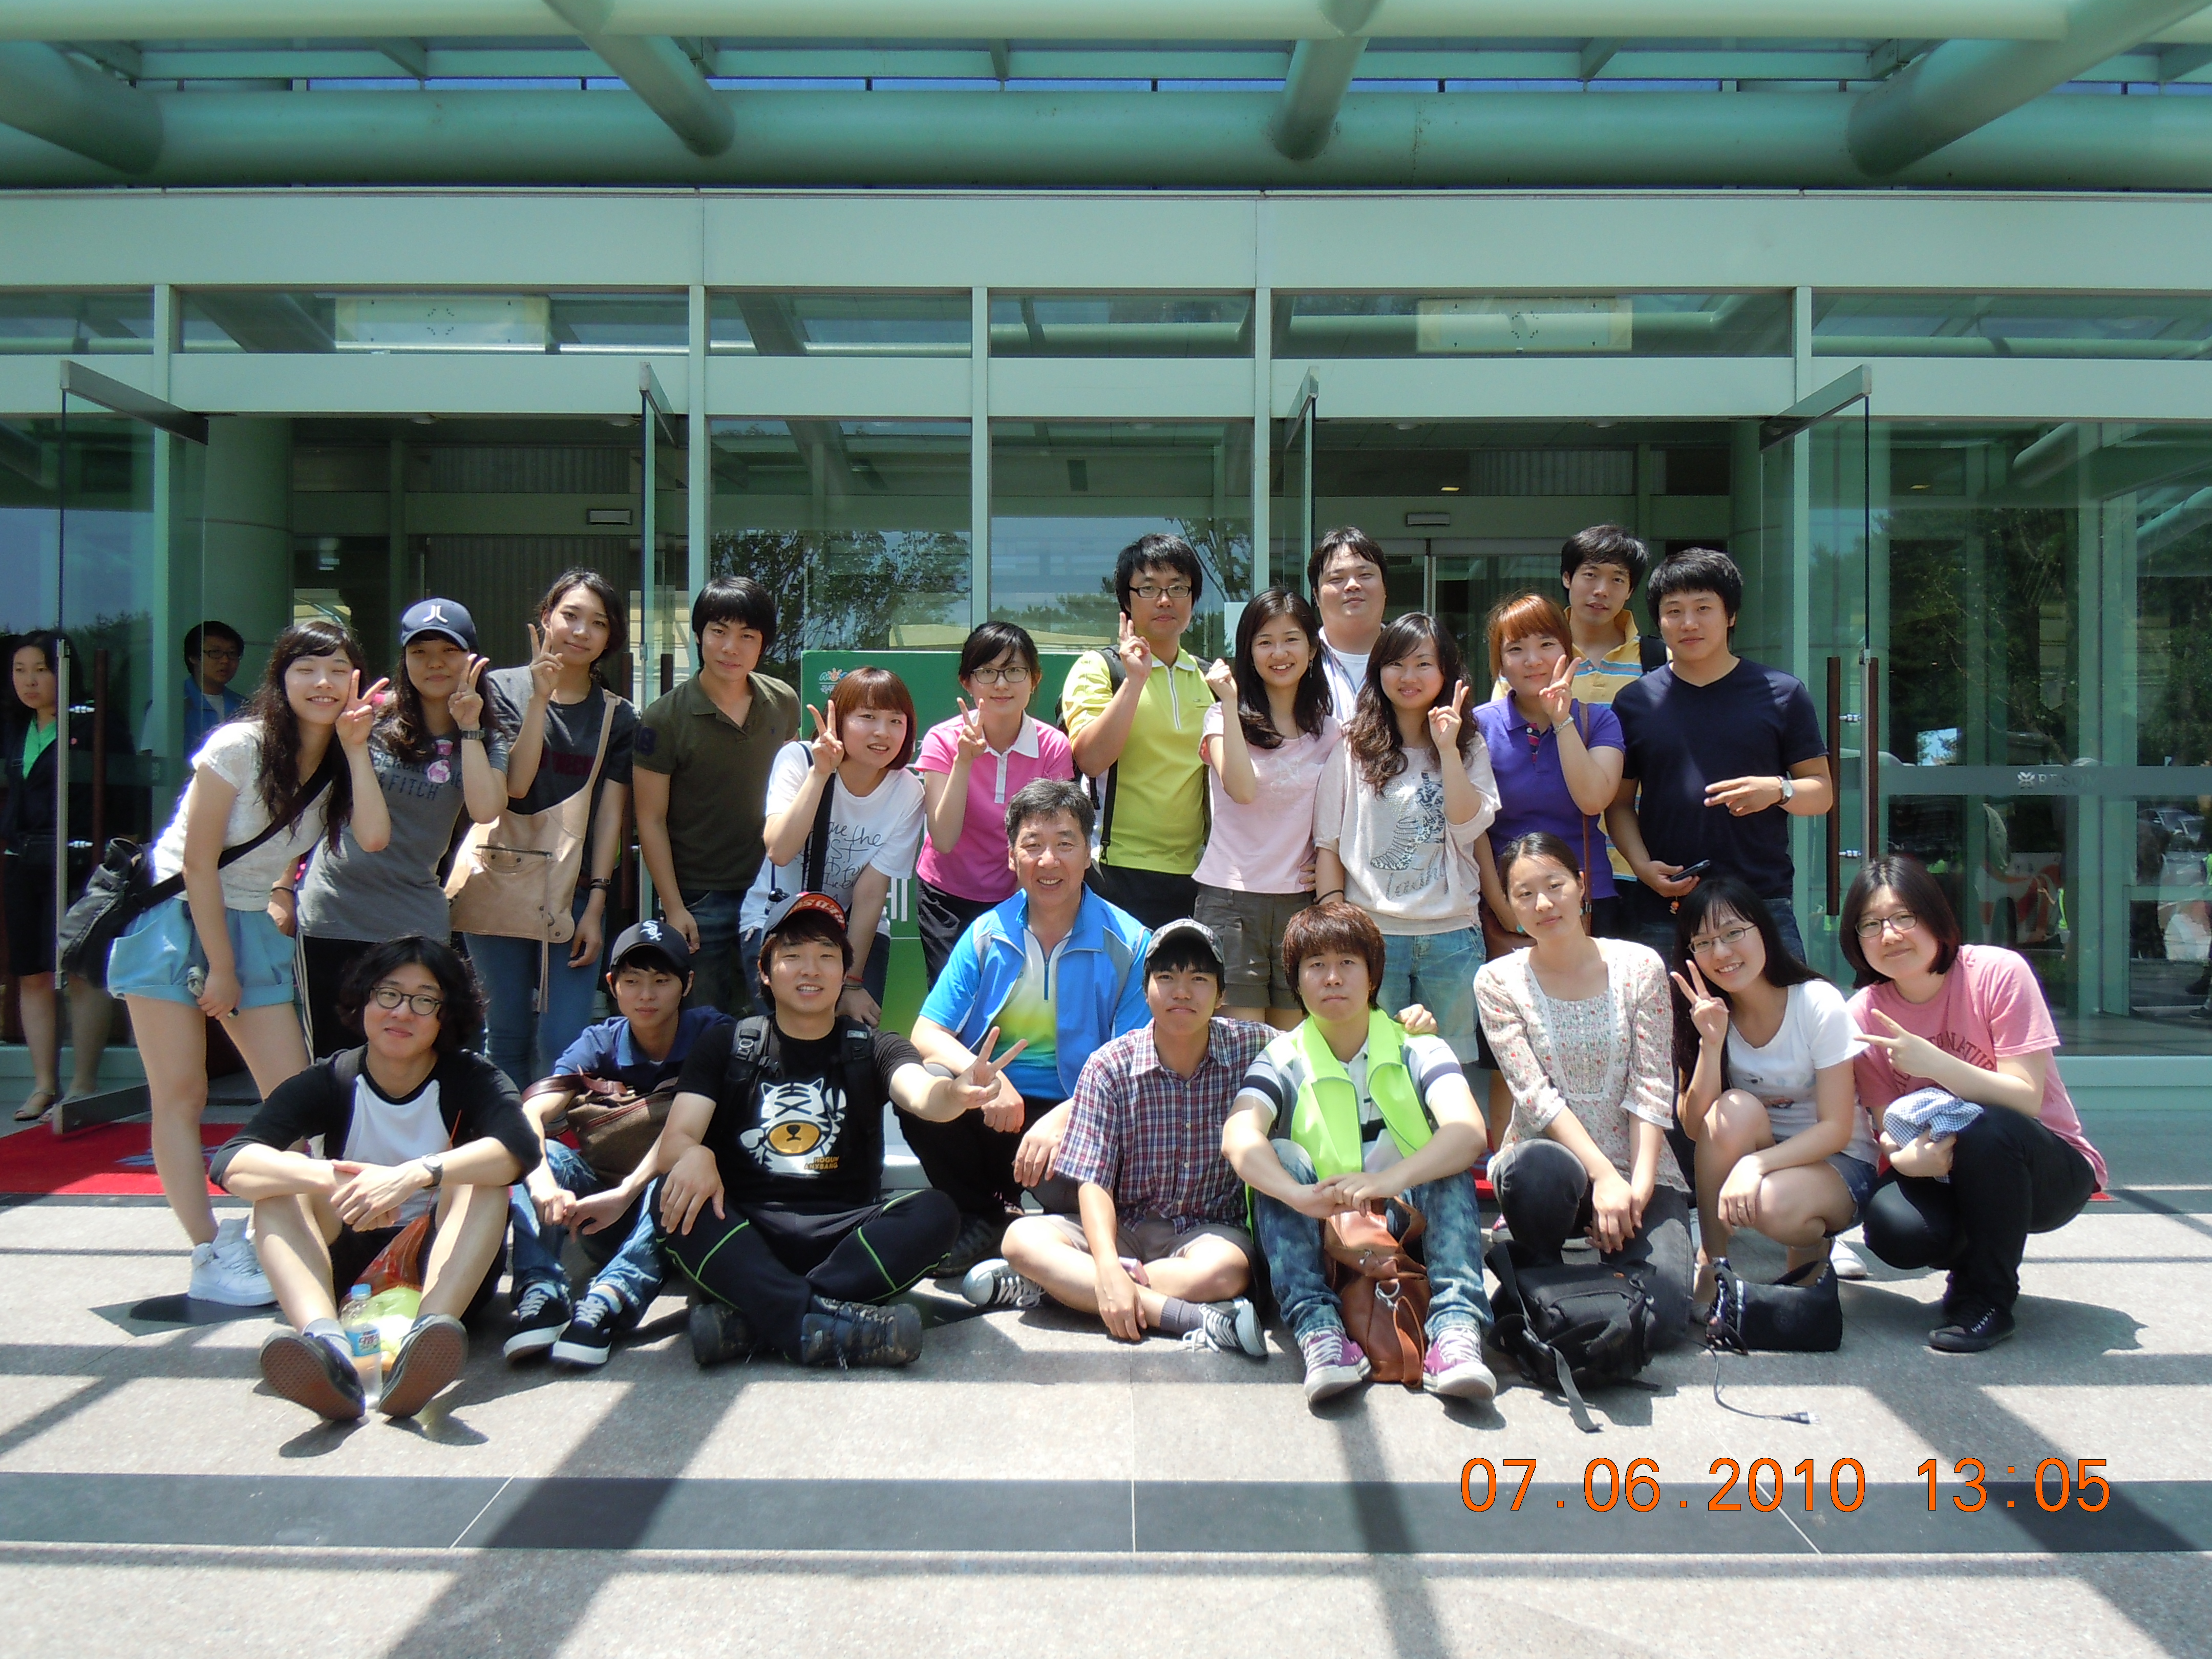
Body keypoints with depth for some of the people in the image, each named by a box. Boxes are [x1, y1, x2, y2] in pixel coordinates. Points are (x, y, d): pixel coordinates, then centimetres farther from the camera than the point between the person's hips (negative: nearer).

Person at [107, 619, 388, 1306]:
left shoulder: (341, 762, 1)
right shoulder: (240, 747, -16)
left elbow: (373, 838, -18)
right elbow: (198, 863, -13)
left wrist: (356, 747, -18)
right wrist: (221, 968, -11)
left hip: (253, 926, 6)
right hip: (175, 915, -5)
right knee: (181, 1096, -6)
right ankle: (211, 1258, -2)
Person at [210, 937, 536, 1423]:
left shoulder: (470, 1079, -9)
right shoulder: (328, 1083, -5)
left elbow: (520, 1146, -30)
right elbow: (230, 1164, -21)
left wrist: (415, 1175, -45)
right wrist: (334, 1178, -39)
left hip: (441, 1263, -1)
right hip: (347, 1271, 1)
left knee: (482, 1178, -26)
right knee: (284, 1175, -22)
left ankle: (426, 1336, -50)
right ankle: (327, 1344, -48)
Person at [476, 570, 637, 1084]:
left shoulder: (617, 715, 8)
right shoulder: (505, 688, 3)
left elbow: (610, 814, 3)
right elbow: (514, 785, -9)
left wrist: (595, 905, -4)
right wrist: (540, 698, -16)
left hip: (577, 893, 1)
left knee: (564, 1046, -6)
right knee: (507, 1037, 3)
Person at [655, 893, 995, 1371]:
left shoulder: (874, 1049, 9)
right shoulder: (725, 1046, 11)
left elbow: (920, 1093, -13)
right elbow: (676, 1137, -1)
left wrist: (956, 1094, -39)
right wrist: (693, 1155, -27)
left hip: (844, 1234, 1)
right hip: (742, 1233, 0)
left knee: (935, 1212, -26)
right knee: (676, 1199, -29)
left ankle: (751, 1319, -33)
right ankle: (822, 1320, -41)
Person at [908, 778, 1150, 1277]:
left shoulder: (1129, 946, -6)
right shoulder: (988, 934, 4)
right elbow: (926, 1034, -1)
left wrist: (1065, 1117, -30)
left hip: (1077, 1117, -3)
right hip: (989, 1108, 3)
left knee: (1068, 1182, -36)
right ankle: (981, 1222, 0)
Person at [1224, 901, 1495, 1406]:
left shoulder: (1418, 1053, -1)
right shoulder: (1282, 1062, 0)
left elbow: (1468, 1131, -22)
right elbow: (1238, 1138, -21)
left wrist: (1388, 1181, -41)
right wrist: (1301, 1196, -42)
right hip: (1318, 1239, 0)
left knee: (1449, 1164, -24)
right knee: (1280, 1157, -24)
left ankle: (1456, 1327, -38)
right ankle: (1318, 1328, -38)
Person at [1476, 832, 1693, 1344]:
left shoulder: (1640, 967, -1)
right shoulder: (1498, 982, -2)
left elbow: (1652, 1089, -5)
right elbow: (1534, 1094, -12)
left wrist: (1640, 1186, -17)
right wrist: (1603, 1175, -23)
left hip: (1638, 1169, 1)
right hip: (1552, 1155, -1)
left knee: (1660, 1316, -22)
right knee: (1536, 1167, -39)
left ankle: (1614, 1248, 12)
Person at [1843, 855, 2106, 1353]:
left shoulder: (1997, 972, -17)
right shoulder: (1865, 1014, -7)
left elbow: (2025, 1100, -21)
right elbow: (1889, 1126, -5)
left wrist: (1933, 1062, -35)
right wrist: (1908, 1157, -29)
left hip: (2052, 1171, -3)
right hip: (1949, 1172, 3)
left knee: (1986, 1127, -36)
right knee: (1893, 1227, -30)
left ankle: (1989, 1296, -13)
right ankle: (1975, 1260, 9)